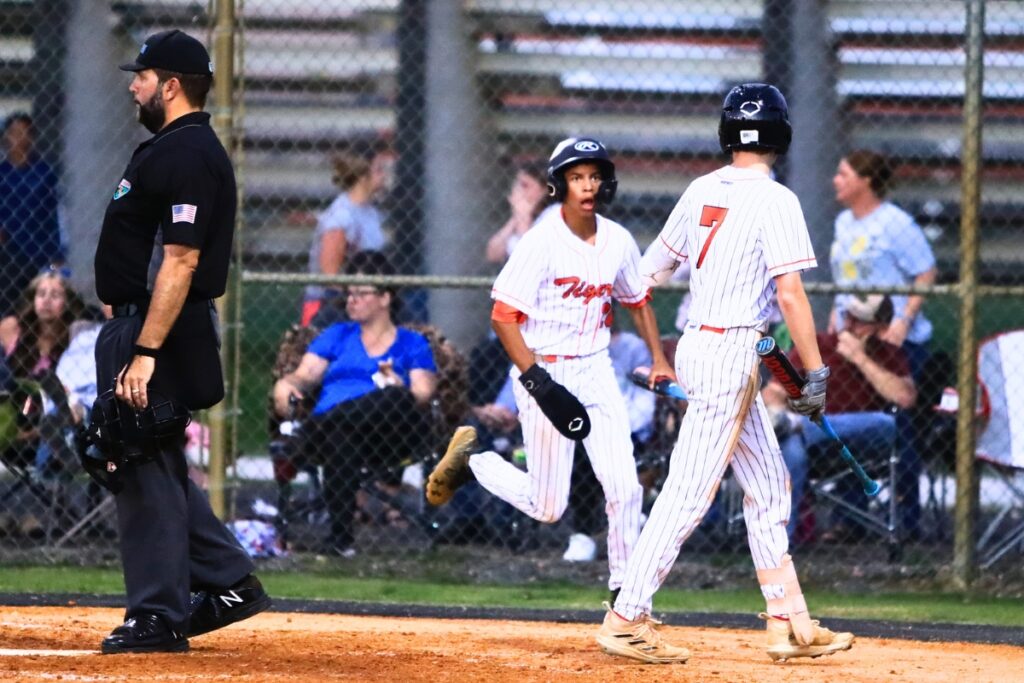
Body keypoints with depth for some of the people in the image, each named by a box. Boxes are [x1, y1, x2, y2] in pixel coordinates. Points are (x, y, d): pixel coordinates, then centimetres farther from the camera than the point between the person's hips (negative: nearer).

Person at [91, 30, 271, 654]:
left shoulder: (188, 154, -16)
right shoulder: (169, 148, 17)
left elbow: (180, 261, -23)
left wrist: (144, 354, -27)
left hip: (159, 328, -11)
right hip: (135, 325, 11)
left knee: (149, 468, -7)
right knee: (154, 465, 15)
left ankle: (157, 618, -4)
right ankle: (230, 583, 19)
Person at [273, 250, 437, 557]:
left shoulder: (412, 344, 22)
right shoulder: (337, 336, 31)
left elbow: (422, 396, 7)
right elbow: (306, 375, 18)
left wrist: (398, 388, -15)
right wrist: (285, 385, -5)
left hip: (388, 437, -2)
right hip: (325, 427, 2)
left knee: (395, 400, -37)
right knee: (339, 438, -37)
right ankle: (340, 536, -42)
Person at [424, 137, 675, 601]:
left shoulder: (617, 241, 3)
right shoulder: (541, 242, -15)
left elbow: (637, 300, 20)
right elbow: (503, 317, -16)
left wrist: (658, 359, 9)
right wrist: (537, 381, -24)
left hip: (596, 372, 5)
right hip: (545, 372, -5)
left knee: (624, 489, -5)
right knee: (547, 507, 1)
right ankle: (470, 460, 25)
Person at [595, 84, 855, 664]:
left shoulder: (702, 191, 7)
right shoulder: (775, 200, -13)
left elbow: (653, 268, 19)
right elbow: (789, 292, -19)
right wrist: (816, 373, -16)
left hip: (702, 344, 8)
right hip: (731, 354, -8)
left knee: (768, 486, 13)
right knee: (690, 491, -6)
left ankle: (789, 622, 14)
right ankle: (627, 619, -5)